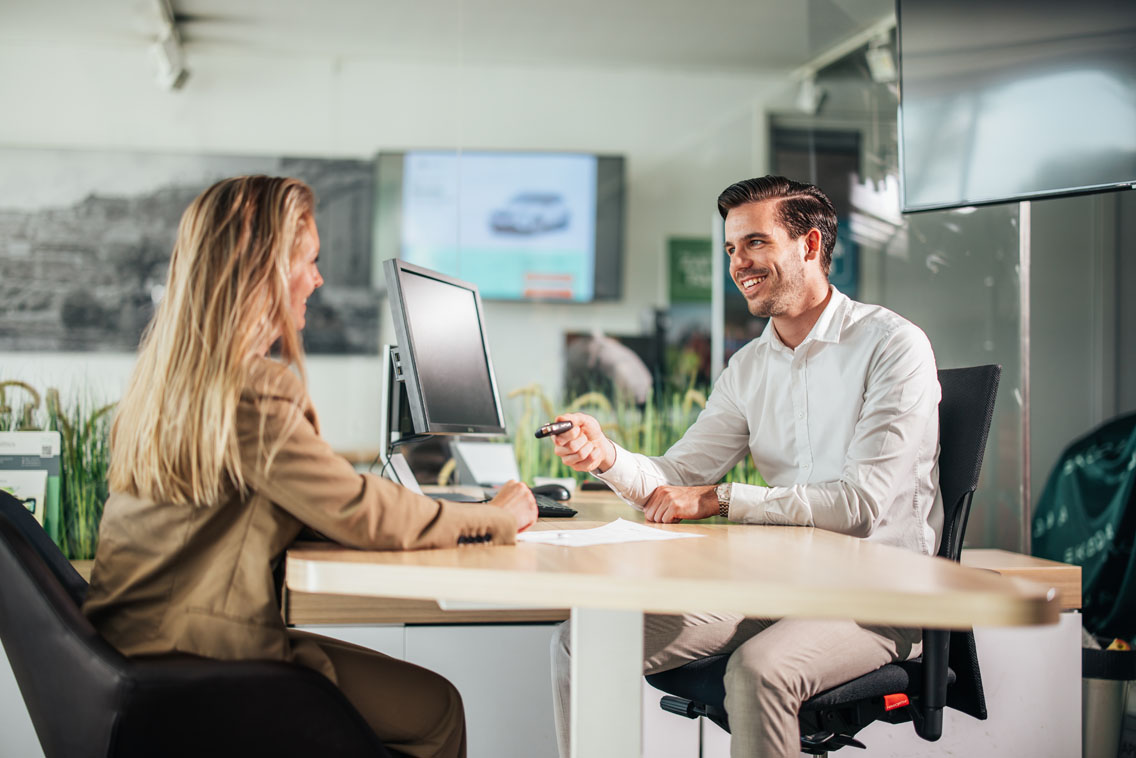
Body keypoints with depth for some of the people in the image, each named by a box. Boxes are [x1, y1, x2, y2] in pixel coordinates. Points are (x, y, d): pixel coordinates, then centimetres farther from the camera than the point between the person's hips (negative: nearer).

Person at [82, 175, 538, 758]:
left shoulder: (170, 367, 9)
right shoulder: (252, 387, -22)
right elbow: (357, 510, -18)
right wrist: (494, 518, -6)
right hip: (196, 654, -10)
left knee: (421, 695, 15)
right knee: (435, 709, -1)